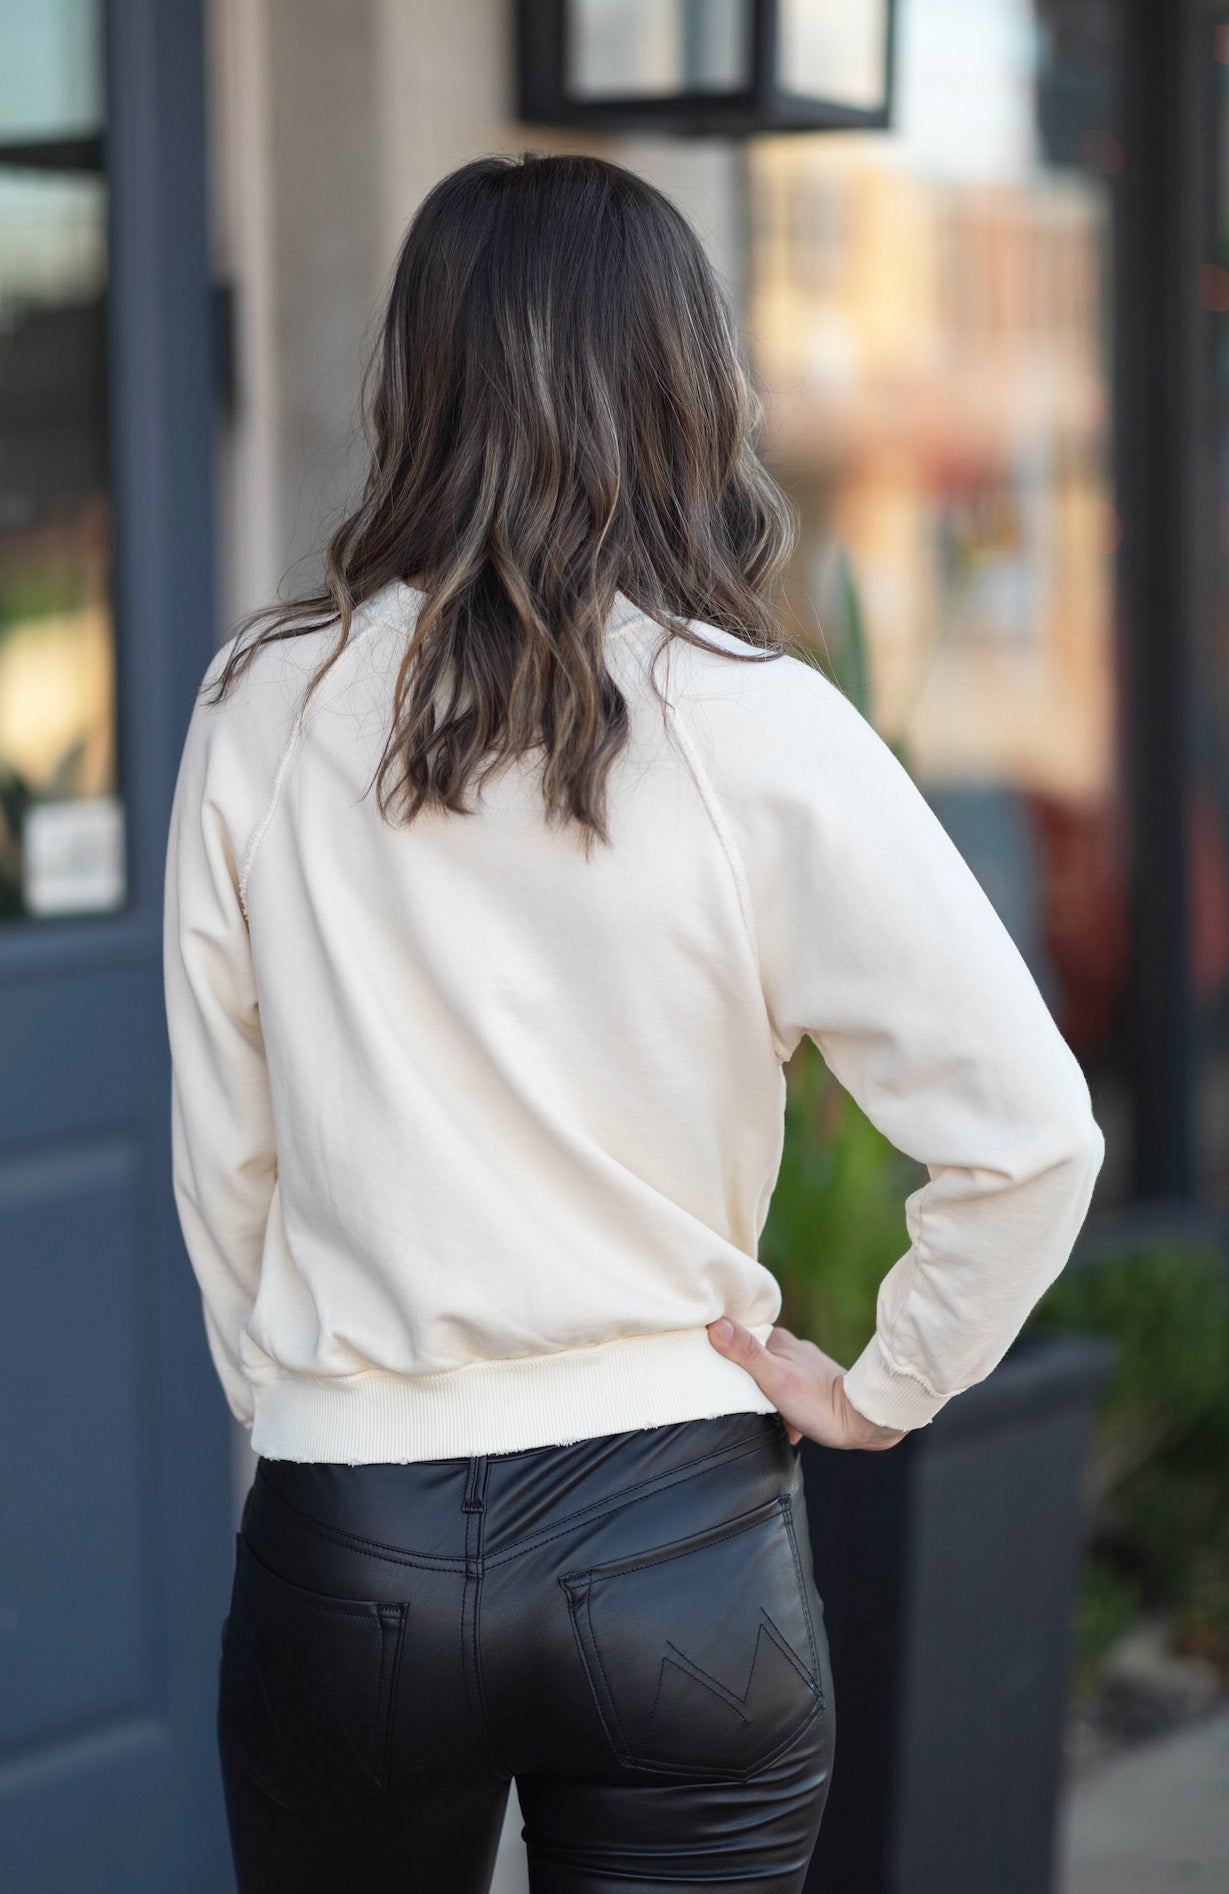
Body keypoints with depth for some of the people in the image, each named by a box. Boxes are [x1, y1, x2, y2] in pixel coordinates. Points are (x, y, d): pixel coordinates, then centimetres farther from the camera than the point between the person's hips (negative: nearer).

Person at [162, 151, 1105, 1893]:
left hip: (346, 1549, 1)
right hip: (681, 1537, -1)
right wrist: (874, 1391, 2)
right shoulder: (765, 733, -9)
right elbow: (1032, 1136, -12)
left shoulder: (267, 710, -3)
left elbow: (220, 1154, 4)